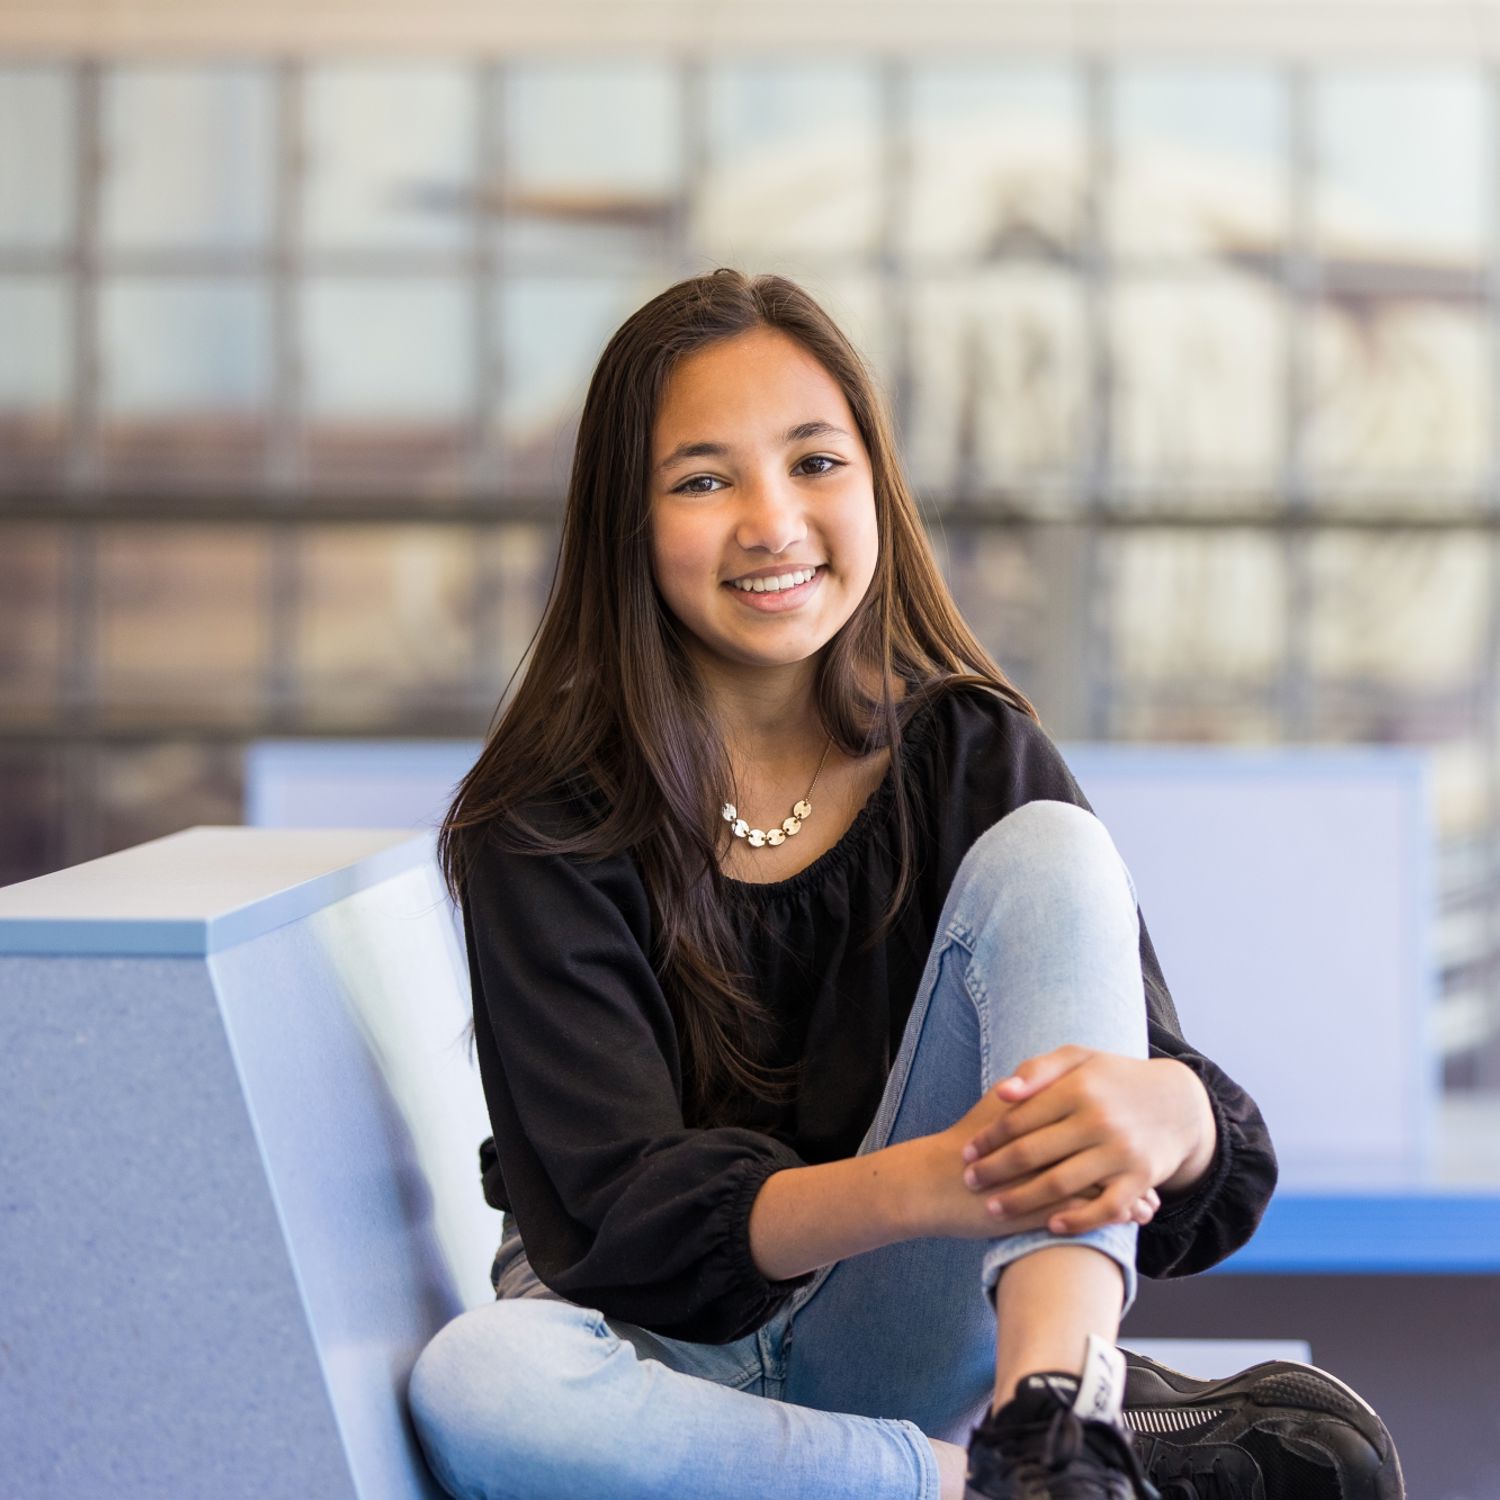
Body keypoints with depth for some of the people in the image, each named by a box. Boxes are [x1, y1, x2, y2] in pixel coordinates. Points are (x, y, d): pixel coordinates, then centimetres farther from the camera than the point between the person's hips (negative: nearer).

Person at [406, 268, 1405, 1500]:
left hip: (903, 1338, 2)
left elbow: (1228, 1169, -10)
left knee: (1049, 853, -17)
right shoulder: (543, 826, -10)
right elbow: (635, 1213, -20)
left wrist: (1160, 1112, -37)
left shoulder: (977, 762, -3)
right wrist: (929, 1184, -39)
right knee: (474, 1384, -38)